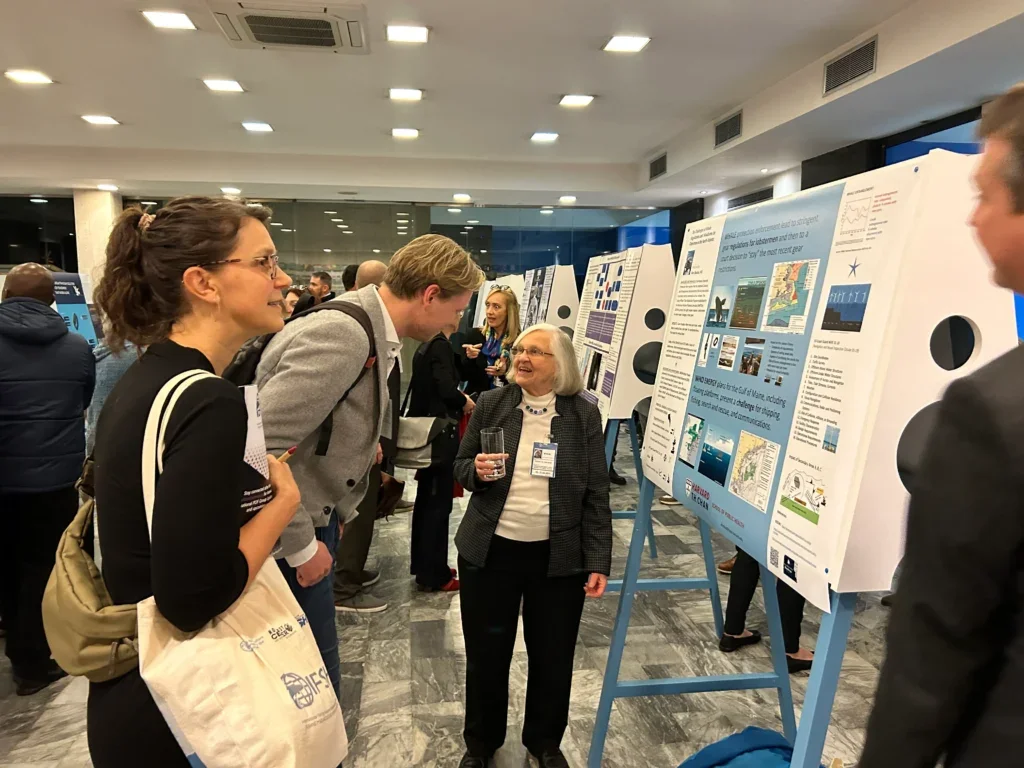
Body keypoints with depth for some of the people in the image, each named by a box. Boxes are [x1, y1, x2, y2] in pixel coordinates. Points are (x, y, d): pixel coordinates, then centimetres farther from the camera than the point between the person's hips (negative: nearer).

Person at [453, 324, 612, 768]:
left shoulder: (584, 415, -4)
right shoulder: (491, 404, -1)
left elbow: (596, 495, -2)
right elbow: (460, 467, 7)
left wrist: (598, 562, -6)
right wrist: (478, 471, -17)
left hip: (559, 557, -1)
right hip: (490, 550, 1)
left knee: (553, 656, 13)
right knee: (485, 653, 13)